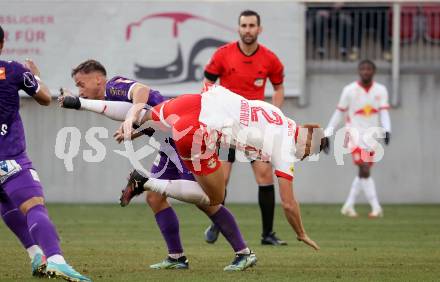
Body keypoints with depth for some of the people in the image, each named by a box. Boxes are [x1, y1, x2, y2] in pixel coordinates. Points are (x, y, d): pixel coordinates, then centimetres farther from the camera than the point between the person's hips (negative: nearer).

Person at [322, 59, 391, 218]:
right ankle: (376, 207, -19)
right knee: (365, 170, -17)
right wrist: (327, 134, 5)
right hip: (356, 134, -4)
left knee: (363, 174, 9)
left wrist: (387, 130, -23)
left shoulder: (381, 90, 4)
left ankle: (348, 206, 23)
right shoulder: (350, 90, -3)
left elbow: (384, 113, -5)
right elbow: (339, 114, 5)